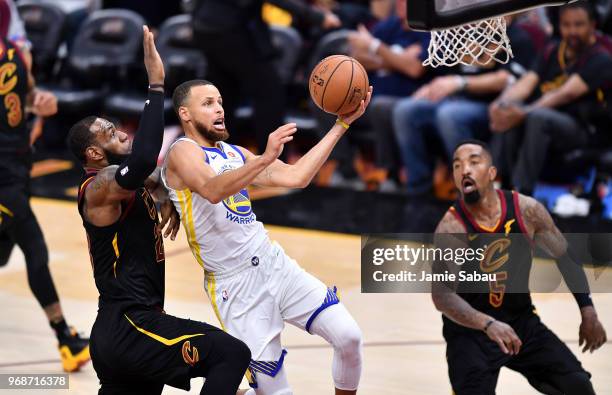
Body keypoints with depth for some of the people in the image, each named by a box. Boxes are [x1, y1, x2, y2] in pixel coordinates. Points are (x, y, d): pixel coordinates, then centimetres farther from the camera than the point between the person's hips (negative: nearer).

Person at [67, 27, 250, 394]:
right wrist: (156, 85, -28)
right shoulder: (100, 186, -12)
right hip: (129, 330, -10)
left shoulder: (128, 182, 16)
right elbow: (143, 159, -33)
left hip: (116, 332, 10)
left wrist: (173, 200, 9)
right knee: (232, 354, -15)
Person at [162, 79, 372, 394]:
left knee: (348, 336, -8)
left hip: (275, 264, 6)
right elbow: (212, 190, -31)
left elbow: (296, 177, 11)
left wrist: (342, 124, 7)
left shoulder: (235, 153, 15)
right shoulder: (183, 152, -9)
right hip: (235, 285, -6)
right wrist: (265, 159, -45)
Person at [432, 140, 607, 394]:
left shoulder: (526, 210, -10)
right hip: (469, 330, -4)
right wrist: (488, 325, -45)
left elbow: (565, 257, 5)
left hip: (522, 321, 4)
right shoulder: (451, 228, -21)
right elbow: (441, 294, -30)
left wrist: (588, 313, 4)